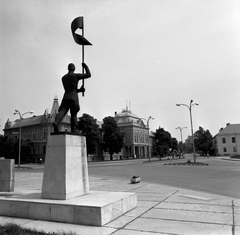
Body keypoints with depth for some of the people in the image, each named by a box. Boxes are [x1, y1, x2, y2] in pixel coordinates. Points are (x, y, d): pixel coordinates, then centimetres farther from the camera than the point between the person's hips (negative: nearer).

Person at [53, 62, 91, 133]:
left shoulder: (63, 78, 22)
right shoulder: (76, 75, 4)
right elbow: (89, 75, 6)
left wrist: (80, 90, 25)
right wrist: (85, 66, 20)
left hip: (65, 97, 3)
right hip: (73, 97, -3)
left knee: (62, 111, -11)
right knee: (74, 114, 5)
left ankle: (56, 123, -39)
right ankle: (73, 130, 0)